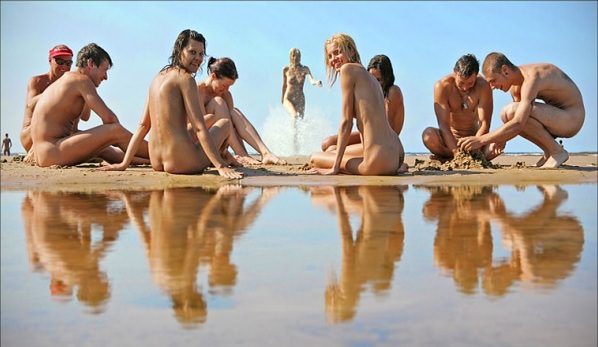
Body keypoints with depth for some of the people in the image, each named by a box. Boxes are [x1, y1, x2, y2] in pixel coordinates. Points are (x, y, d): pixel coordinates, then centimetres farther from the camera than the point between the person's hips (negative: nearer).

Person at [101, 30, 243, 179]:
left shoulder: (158, 77, 12)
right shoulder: (186, 78, -11)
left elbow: (143, 125, 12)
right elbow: (199, 128, -18)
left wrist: (124, 163, 13)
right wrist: (220, 166, -20)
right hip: (182, 163, -9)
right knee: (226, 123, 15)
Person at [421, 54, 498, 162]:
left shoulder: (483, 87, -15)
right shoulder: (442, 86, -17)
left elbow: (485, 124, -19)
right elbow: (444, 124, -23)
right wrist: (456, 152, -35)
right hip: (450, 138, 0)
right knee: (428, 135, -33)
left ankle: (448, 158, -24)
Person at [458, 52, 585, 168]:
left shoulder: (531, 78, -26)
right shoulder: (515, 87, 3)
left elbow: (518, 124, -35)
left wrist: (481, 140, -34)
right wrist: (500, 139, -9)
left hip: (572, 118, -9)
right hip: (556, 117, 9)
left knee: (511, 111, -26)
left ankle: (557, 152, -11)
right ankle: (549, 152, 4)